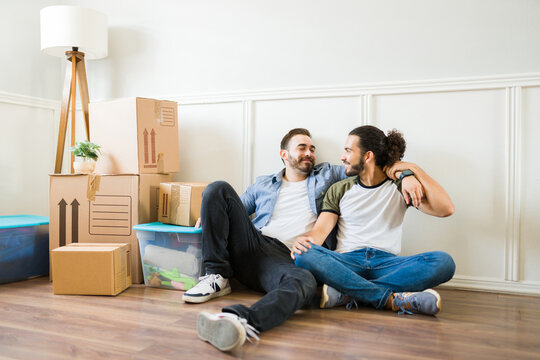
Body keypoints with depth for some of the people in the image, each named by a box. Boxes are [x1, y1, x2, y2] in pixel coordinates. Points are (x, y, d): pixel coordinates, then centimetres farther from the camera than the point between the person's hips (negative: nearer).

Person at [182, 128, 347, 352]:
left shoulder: (325, 176, 25)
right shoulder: (263, 185, 27)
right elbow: (236, 208, 26)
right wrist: (208, 217, 6)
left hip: (284, 258, -2)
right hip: (250, 246, 2)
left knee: (305, 282, -38)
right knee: (218, 188, -15)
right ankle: (217, 276, -17)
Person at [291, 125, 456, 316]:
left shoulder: (399, 187, 11)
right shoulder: (339, 190, 15)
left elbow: (445, 209, -1)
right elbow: (321, 229, 2)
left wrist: (414, 171, -1)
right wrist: (305, 239, -21)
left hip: (387, 263, 0)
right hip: (347, 262, 0)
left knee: (443, 262, -28)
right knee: (304, 254, -30)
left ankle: (347, 294, -31)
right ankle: (393, 299, -30)